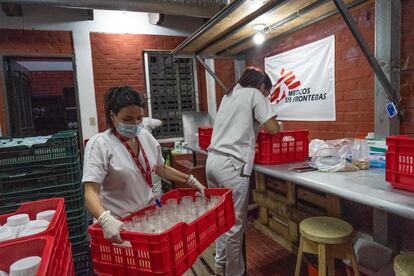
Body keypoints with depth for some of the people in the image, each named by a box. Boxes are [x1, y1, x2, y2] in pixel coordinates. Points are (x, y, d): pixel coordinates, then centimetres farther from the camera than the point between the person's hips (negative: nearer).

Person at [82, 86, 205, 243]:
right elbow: (91, 192, -22)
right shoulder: (100, 144, -15)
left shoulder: (146, 137, 2)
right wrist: (106, 220, -39)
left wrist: (190, 181, 11)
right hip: (119, 224, -4)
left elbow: (161, 169, 15)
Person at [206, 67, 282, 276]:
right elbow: (272, 129, -4)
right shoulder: (254, 94, 1)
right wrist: (279, 126, 16)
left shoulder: (229, 95, 24)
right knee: (235, 223, 2)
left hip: (213, 160, 8)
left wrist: (249, 139, 27)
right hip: (231, 165, -8)